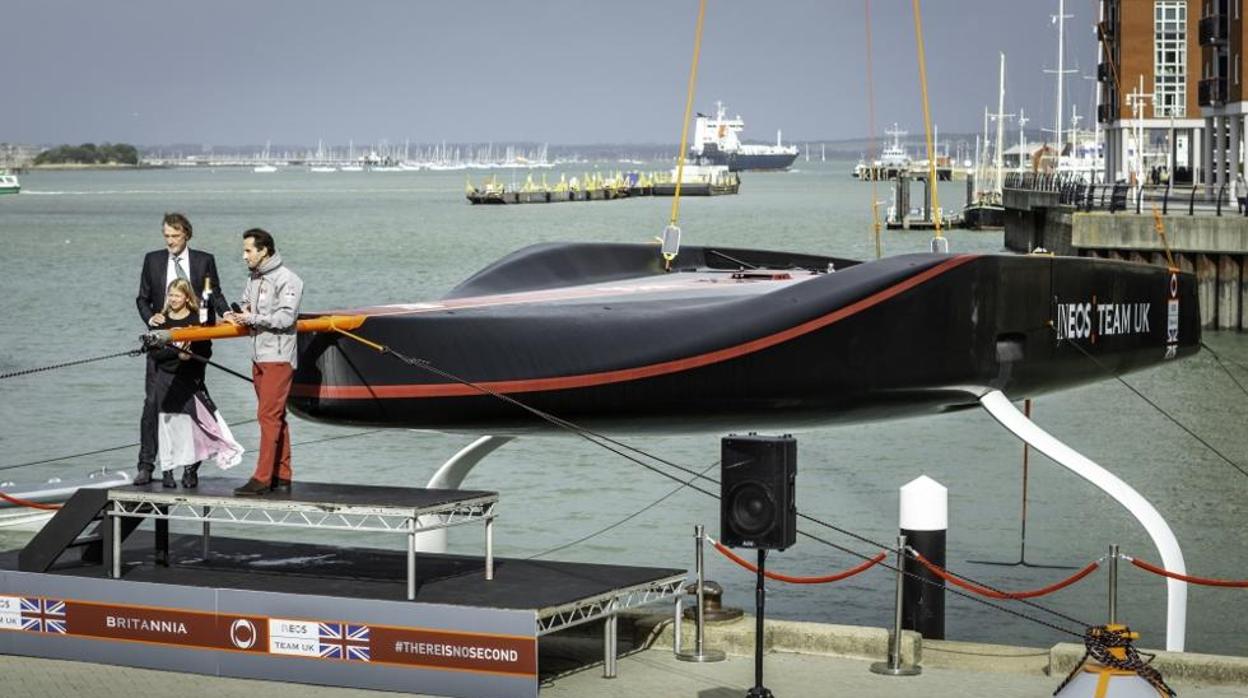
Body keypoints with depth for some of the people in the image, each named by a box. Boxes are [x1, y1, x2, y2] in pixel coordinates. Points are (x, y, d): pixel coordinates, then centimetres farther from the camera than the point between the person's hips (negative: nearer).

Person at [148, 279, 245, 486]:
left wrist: (190, 352, -18)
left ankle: (190, 470, 6)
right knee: (168, 423, 0)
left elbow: (205, 351, 0)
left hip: (190, 379, -1)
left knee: (190, 422, -4)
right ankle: (166, 470, 5)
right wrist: (176, 353, -15)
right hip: (166, 378, 1)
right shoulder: (161, 321, 6)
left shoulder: (197, 320, 2)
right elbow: (154, 353, -2)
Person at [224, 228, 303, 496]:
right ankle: (282, 477, 15)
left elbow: (285, 318, -17)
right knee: (274, 417, 11)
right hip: (259, 356, 8)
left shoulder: (287, 280, -10)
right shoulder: (254, 279, 16)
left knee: (269, 415, -11)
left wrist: (252, 318, -16)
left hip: (279, 357, -8)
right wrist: (237, 315, -3)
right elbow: (246, 305, 19)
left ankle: (262, 478, -13)